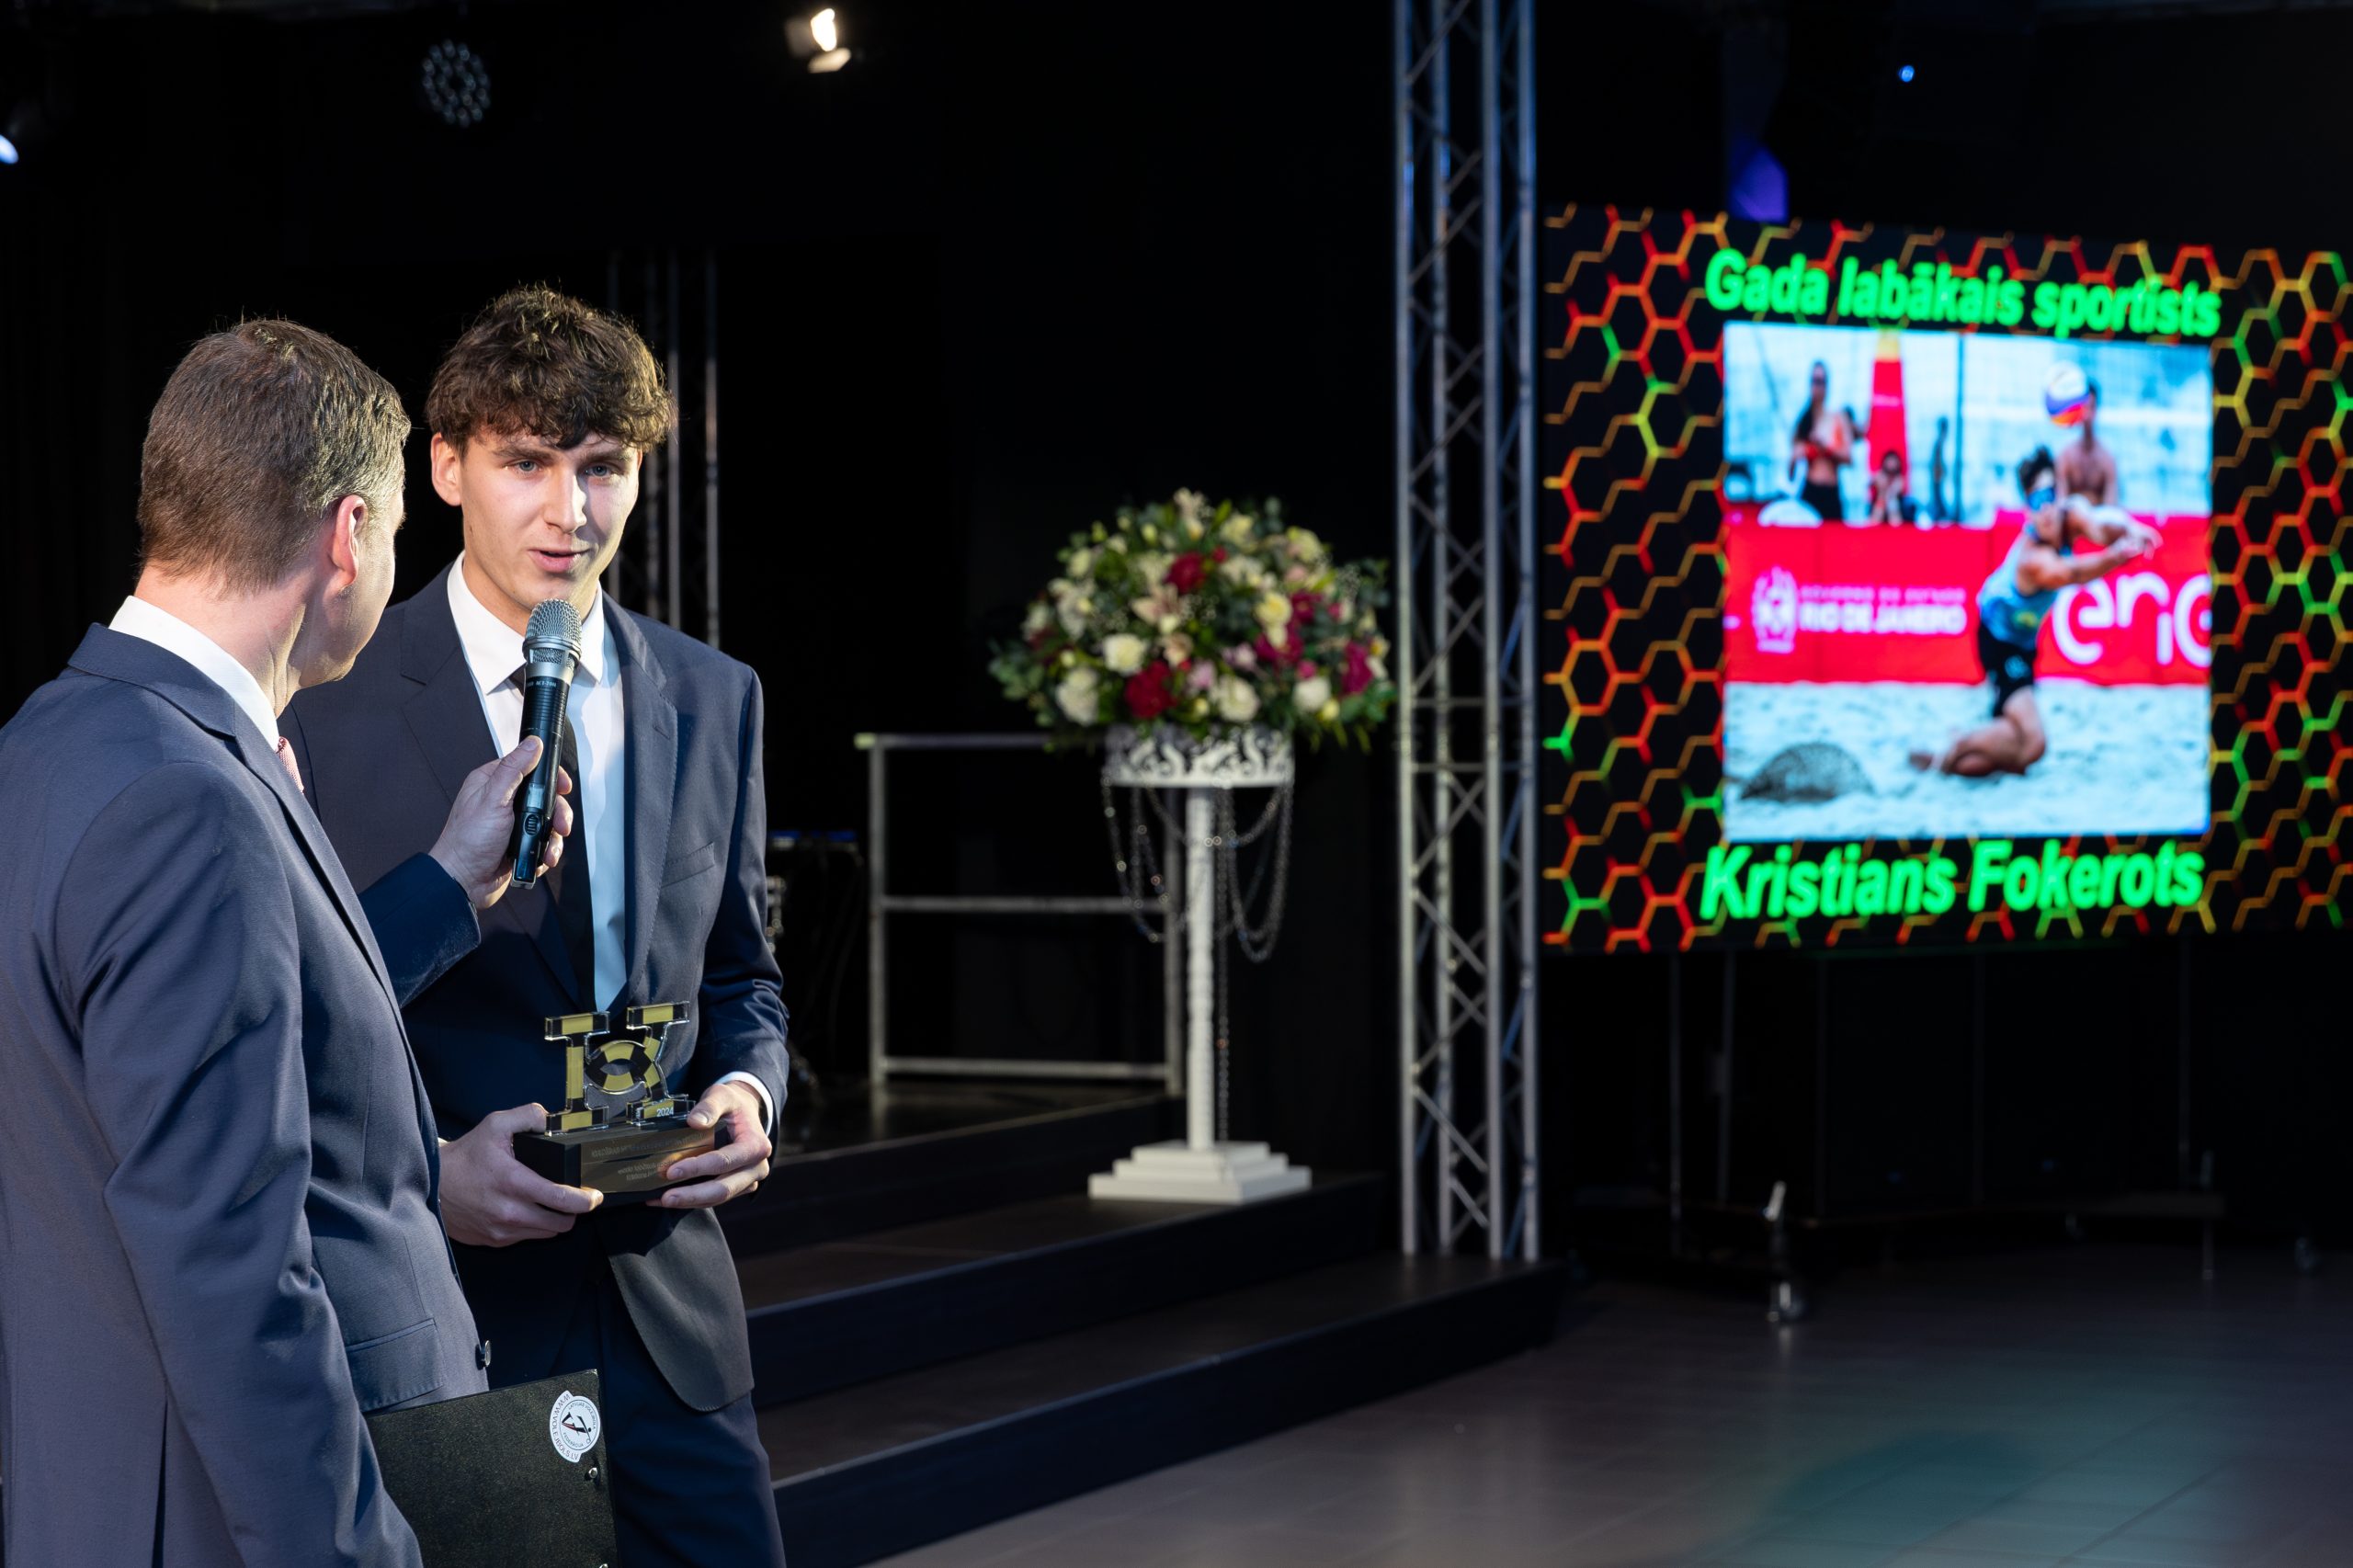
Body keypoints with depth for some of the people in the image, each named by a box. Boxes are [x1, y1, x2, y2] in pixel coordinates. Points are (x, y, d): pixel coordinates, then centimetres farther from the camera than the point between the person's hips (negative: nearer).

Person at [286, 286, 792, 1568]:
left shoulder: (714, 701, 9)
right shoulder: (328, 706, -7)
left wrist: (747, 1090, -3)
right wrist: (422, 1171, -19)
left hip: (671, 1312, 4)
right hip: (428, 1315, -4)